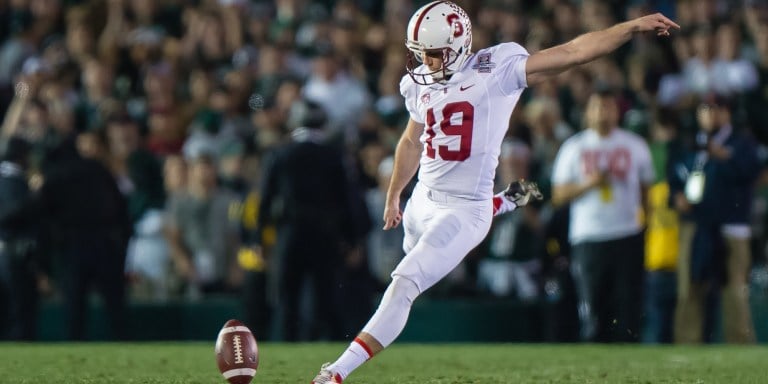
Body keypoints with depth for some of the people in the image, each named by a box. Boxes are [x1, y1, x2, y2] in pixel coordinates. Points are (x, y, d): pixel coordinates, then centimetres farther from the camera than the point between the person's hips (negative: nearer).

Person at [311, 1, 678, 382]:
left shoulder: (496, 69, -12)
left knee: (403, 285, -15)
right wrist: (393, 196, 32)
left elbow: (573, 51, -13)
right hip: (422, 202, 7)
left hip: (464, 211, -7)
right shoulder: (421, 85, 6)